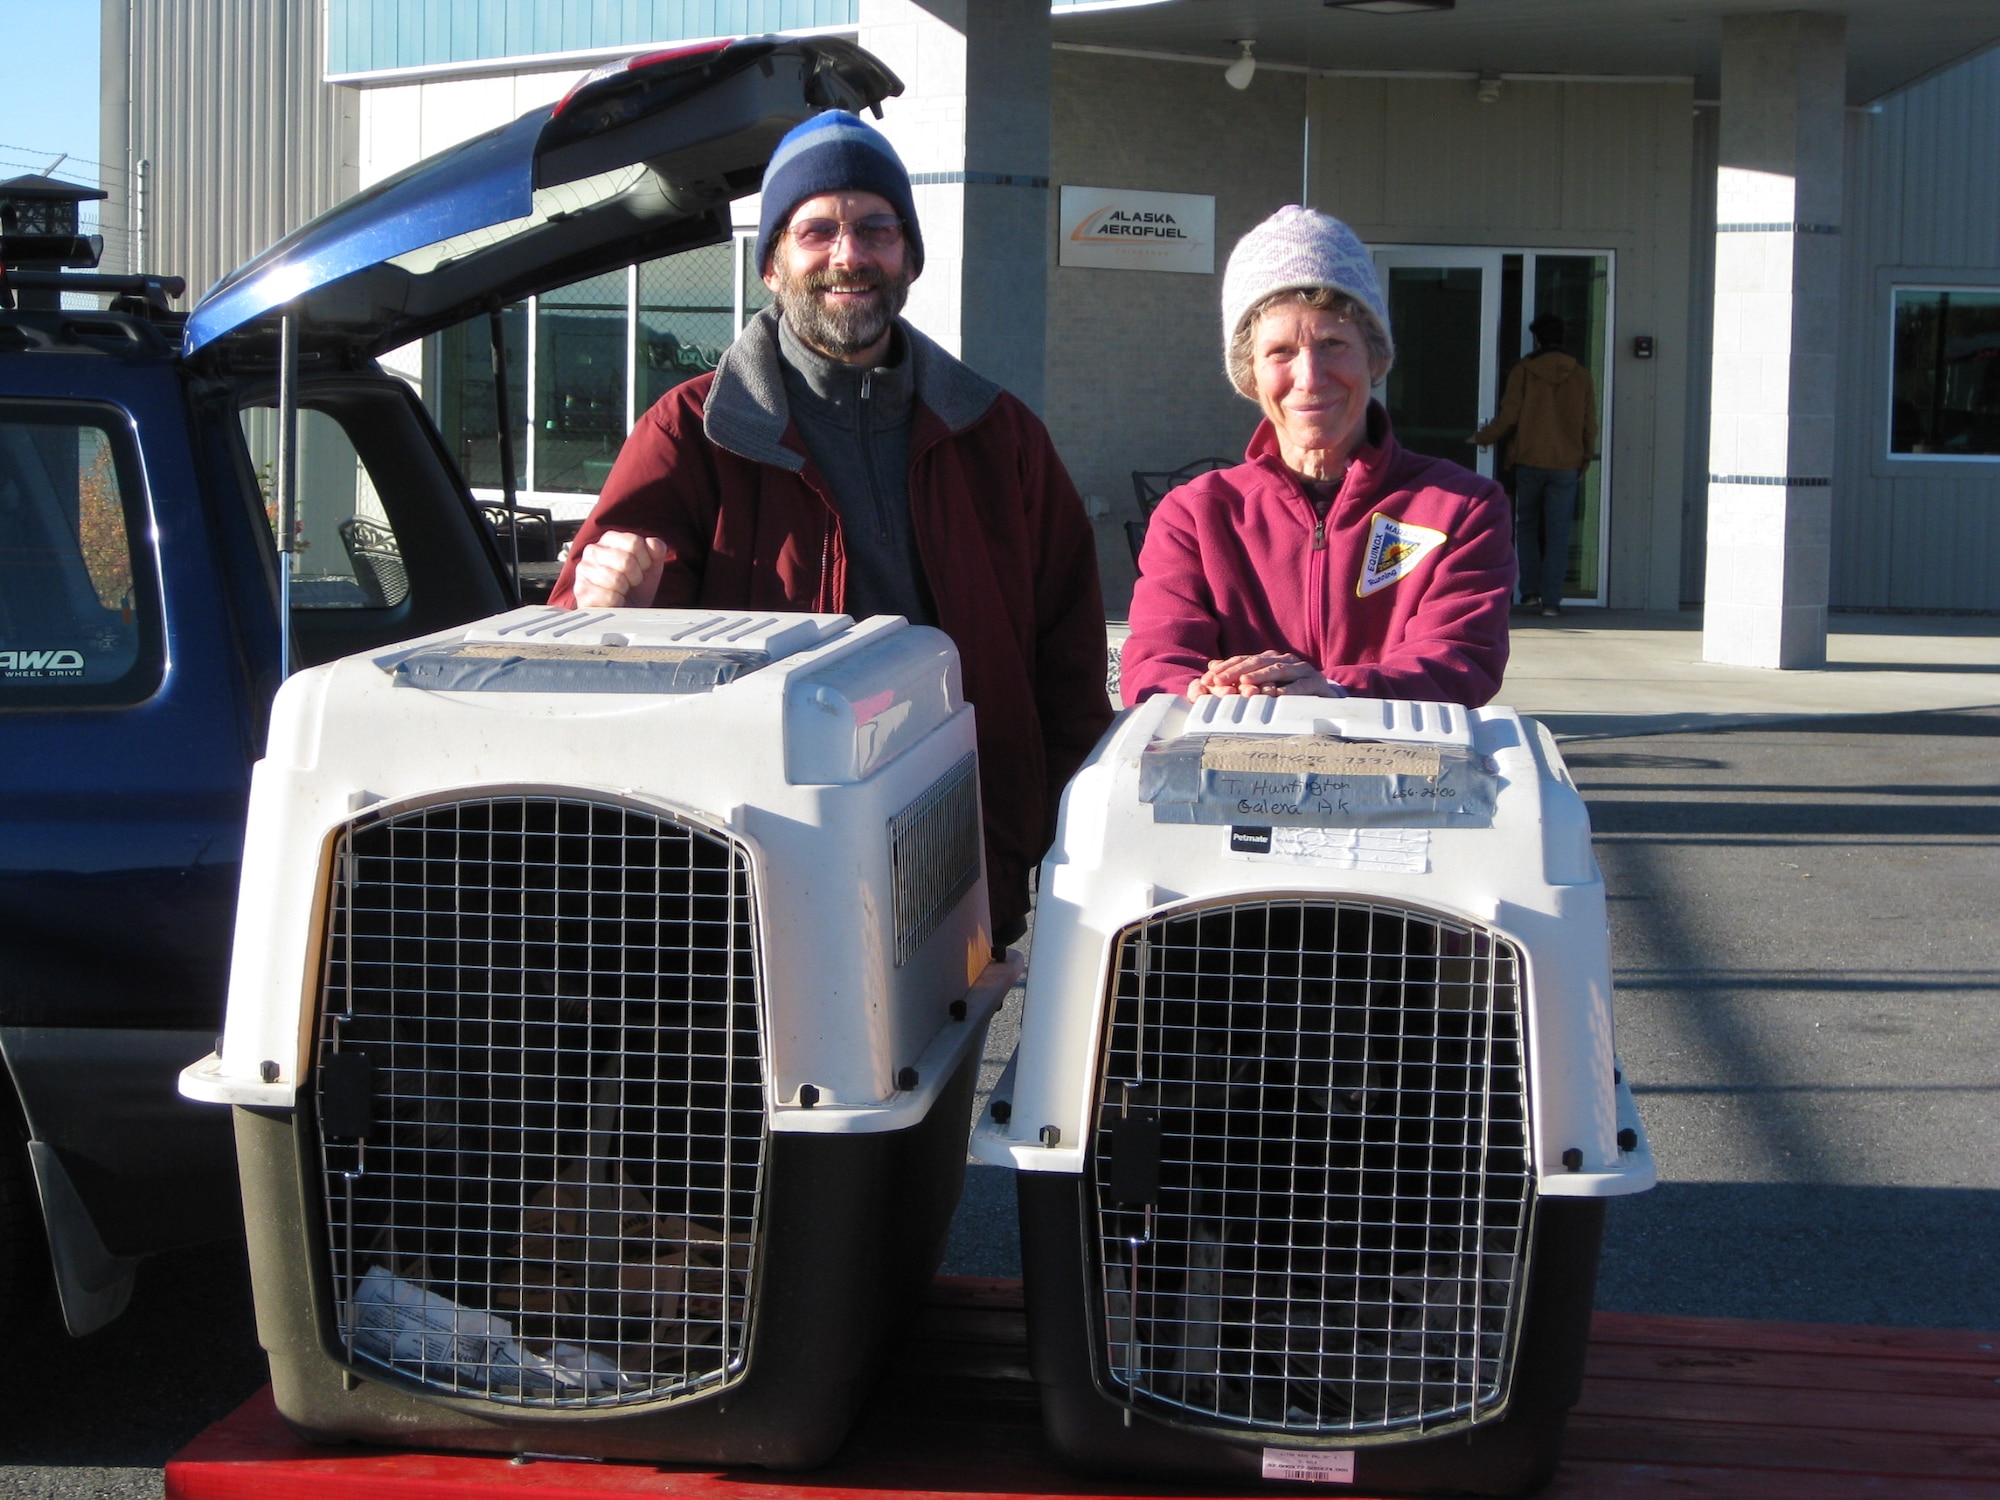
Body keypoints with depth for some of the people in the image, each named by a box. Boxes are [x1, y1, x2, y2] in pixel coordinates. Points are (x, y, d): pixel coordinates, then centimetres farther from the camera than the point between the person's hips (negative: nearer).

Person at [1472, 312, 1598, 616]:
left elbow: (1508, 416, -4)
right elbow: (1590, 422, 6)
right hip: (1566, 465, 1)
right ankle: (1551, 600, -2)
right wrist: (1586, 459, 19)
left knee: (1526, 526, 14)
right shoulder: (1580, 375, 3)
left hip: (1529, 462, -1)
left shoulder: (1523, 371, -3)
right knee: (1558, 533, 2)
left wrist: (1482, 437, 13)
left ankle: (1530, 591, 7)